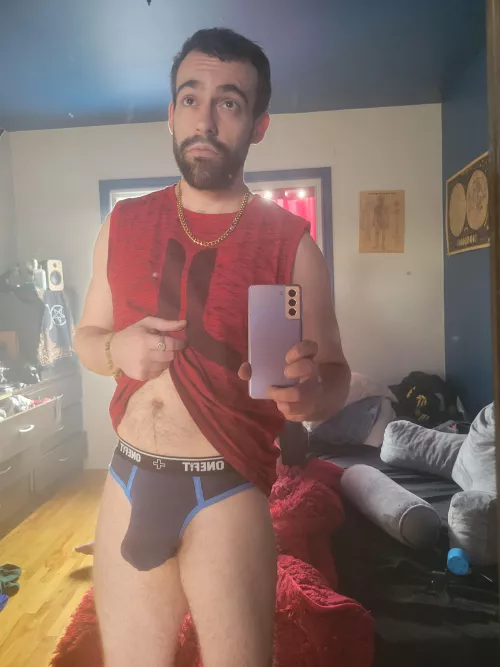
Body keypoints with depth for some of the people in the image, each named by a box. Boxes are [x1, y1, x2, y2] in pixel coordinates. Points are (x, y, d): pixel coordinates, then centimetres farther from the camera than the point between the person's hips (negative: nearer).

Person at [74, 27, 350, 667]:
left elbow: (335, 371, -2)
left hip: (228, 494, -3)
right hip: (128, 484, 4)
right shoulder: (124, 224, 3)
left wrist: (310, 391, -26)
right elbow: (85, 336, 13)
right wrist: (117, 348, -10)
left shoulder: (289, 241, -6)